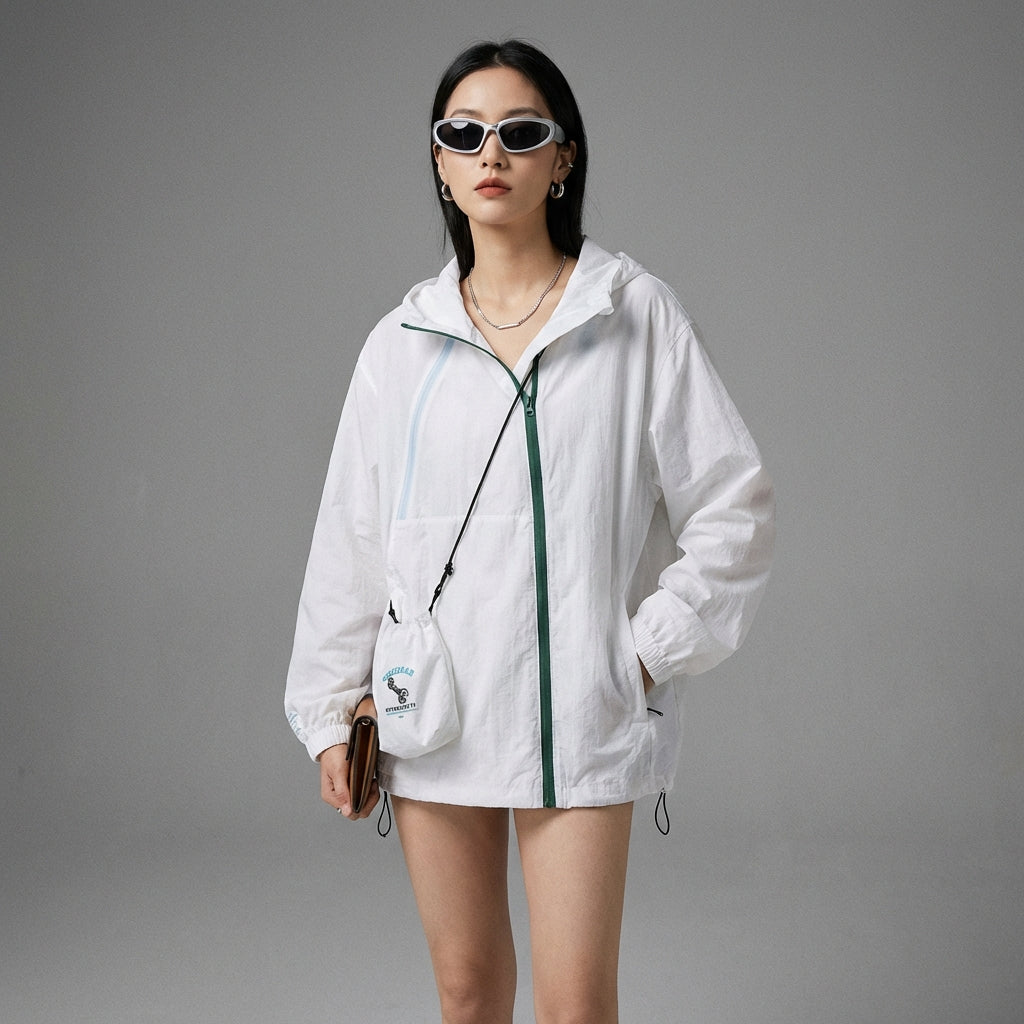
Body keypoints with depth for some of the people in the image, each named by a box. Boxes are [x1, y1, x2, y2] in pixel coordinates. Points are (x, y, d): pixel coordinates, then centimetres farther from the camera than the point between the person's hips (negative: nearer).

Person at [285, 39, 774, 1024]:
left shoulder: (636, 316, 0)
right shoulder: (401, 342, 7)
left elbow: (735, 506, 0)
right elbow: (350, 538, 10)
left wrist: (652, 651, -5)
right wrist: (331, 710, 8)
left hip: (579, 717, -2)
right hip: (431, 710, 3)